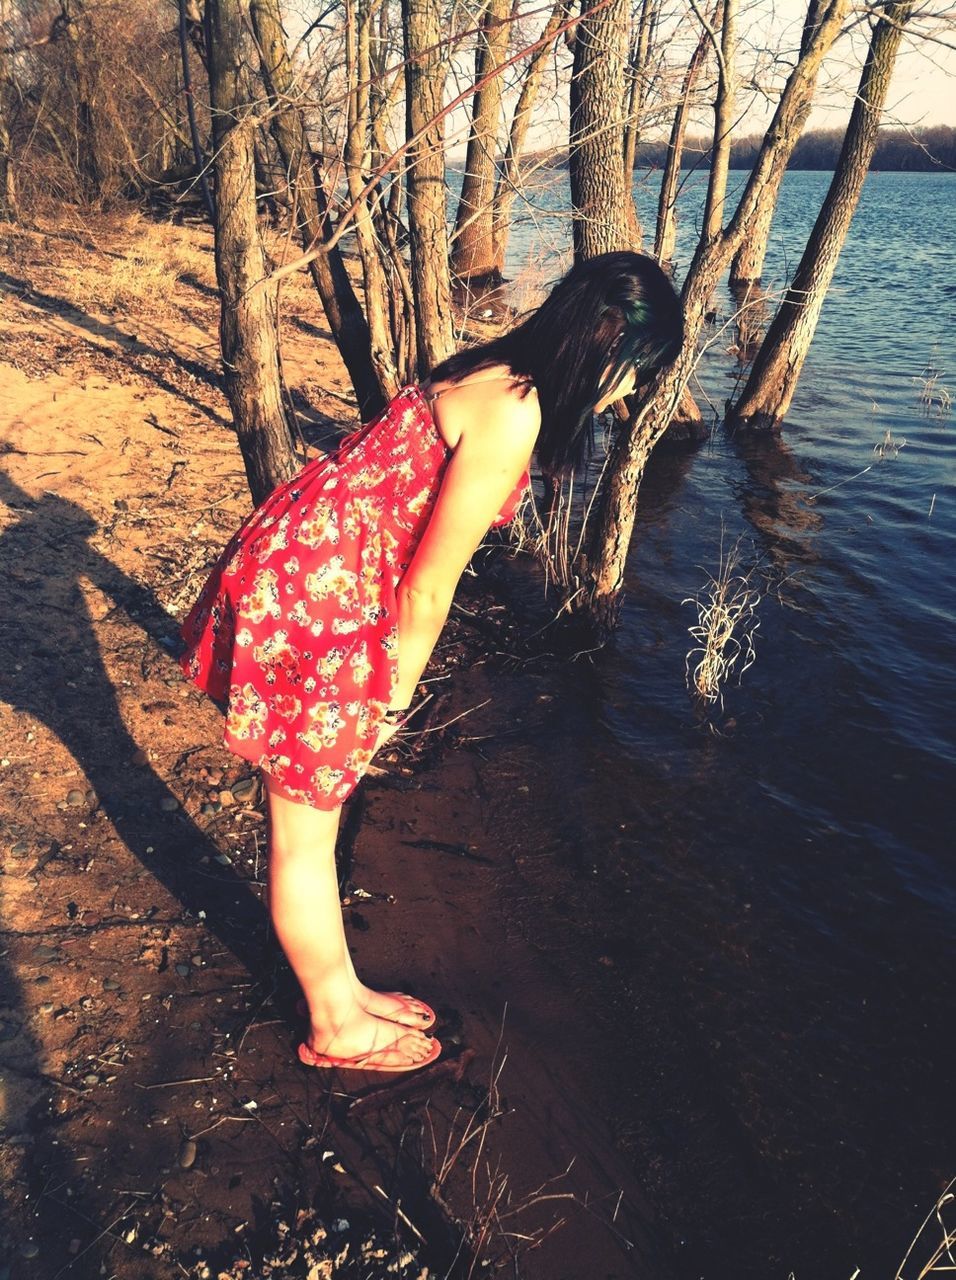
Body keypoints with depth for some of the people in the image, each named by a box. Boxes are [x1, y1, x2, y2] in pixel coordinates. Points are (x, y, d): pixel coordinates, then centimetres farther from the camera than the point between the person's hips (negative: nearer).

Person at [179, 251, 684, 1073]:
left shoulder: (493, 374, 9)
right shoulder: (512, 418, -21)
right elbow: (429, 588, -17)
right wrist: (394, 697, -2)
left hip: (298, 564, 10)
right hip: (312, 603, -10)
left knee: (317, 807, 21)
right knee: (306, 831, 9)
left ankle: (341, 994, 40)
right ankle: (337, 1029, 31)